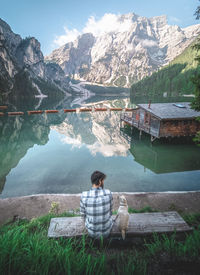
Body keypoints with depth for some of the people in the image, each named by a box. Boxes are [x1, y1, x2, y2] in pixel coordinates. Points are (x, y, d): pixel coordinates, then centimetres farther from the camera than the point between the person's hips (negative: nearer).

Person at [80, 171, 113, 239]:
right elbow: (110, 210, -6)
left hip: (91, 232, 0)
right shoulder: (108, 193, -25)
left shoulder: (84, 195, -25)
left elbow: (83, 214, -8)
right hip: (106, 230, 0)